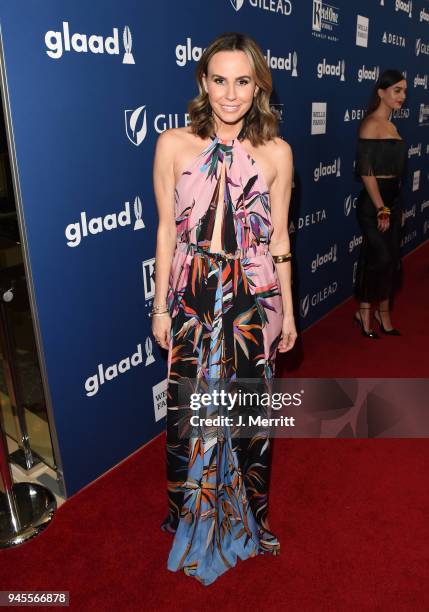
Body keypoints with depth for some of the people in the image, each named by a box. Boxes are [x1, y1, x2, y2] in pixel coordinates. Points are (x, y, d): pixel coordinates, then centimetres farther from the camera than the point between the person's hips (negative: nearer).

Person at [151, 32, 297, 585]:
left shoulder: (276, 152, 0)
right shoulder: (174, 144, -3)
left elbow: (278, 236, 4)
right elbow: (167, 230, 1)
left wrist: (287, 310, 7)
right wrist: (161, 306, 1)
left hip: (254, 297, 1)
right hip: (192, 296, 0)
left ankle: (243, 517, 40)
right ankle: (193, 516, 37)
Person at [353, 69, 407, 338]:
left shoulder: (391, 126, 14)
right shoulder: (371, 124, -11)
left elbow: (396, 169, 16)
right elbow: (366, 171, -18)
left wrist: (396, 208, 15)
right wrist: (381, 209, -17)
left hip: (394, 199, 8)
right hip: (373, 202, -8)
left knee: (392, 260, 11)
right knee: (380, 258, -4)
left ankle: (383, 312, 24)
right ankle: (365, 312, 15)